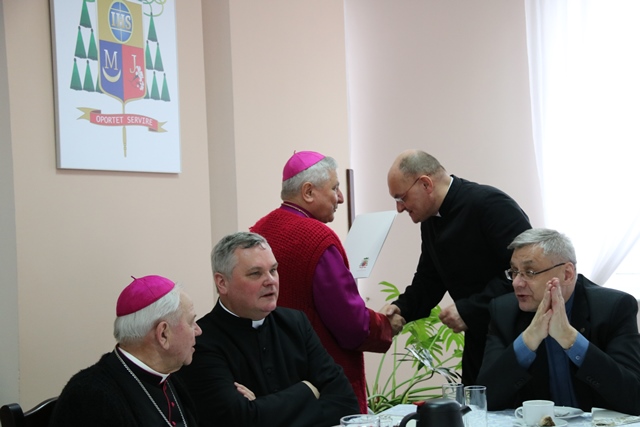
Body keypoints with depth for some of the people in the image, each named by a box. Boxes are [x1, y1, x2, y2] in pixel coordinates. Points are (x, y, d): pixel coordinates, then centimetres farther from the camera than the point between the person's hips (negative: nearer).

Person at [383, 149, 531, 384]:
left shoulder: (489, 204, -19)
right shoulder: (430, 221, 8)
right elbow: (429, 279, 16)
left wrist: (470, 309, -24)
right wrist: (402, 308, -4)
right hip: (478, 340, 8)